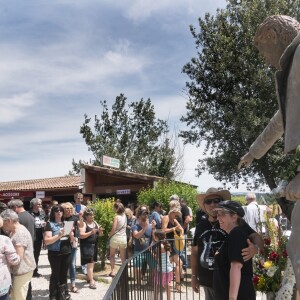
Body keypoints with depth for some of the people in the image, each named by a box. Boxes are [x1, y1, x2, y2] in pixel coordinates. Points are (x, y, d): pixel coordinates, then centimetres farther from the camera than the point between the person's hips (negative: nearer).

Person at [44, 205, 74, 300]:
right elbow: (47, 241, -15)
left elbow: (72, 240, 12)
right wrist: (59, 235, -23)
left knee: (64, 274, 12)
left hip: (67, 253, 5)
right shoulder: (50, 224, -6)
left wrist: (71, 234, -8)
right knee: (55, 274, 3)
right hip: (55, 254, -5)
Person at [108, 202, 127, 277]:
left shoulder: (116, 217, -13)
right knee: (123, 257, 12)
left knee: (112, 255, 13)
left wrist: (109, 235, 3)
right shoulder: (124, 216, 3)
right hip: (123, 238, 4)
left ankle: (112, 271, 7)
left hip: (115, 237, -4)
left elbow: (113, 229, -13)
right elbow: (125, 226, 9)